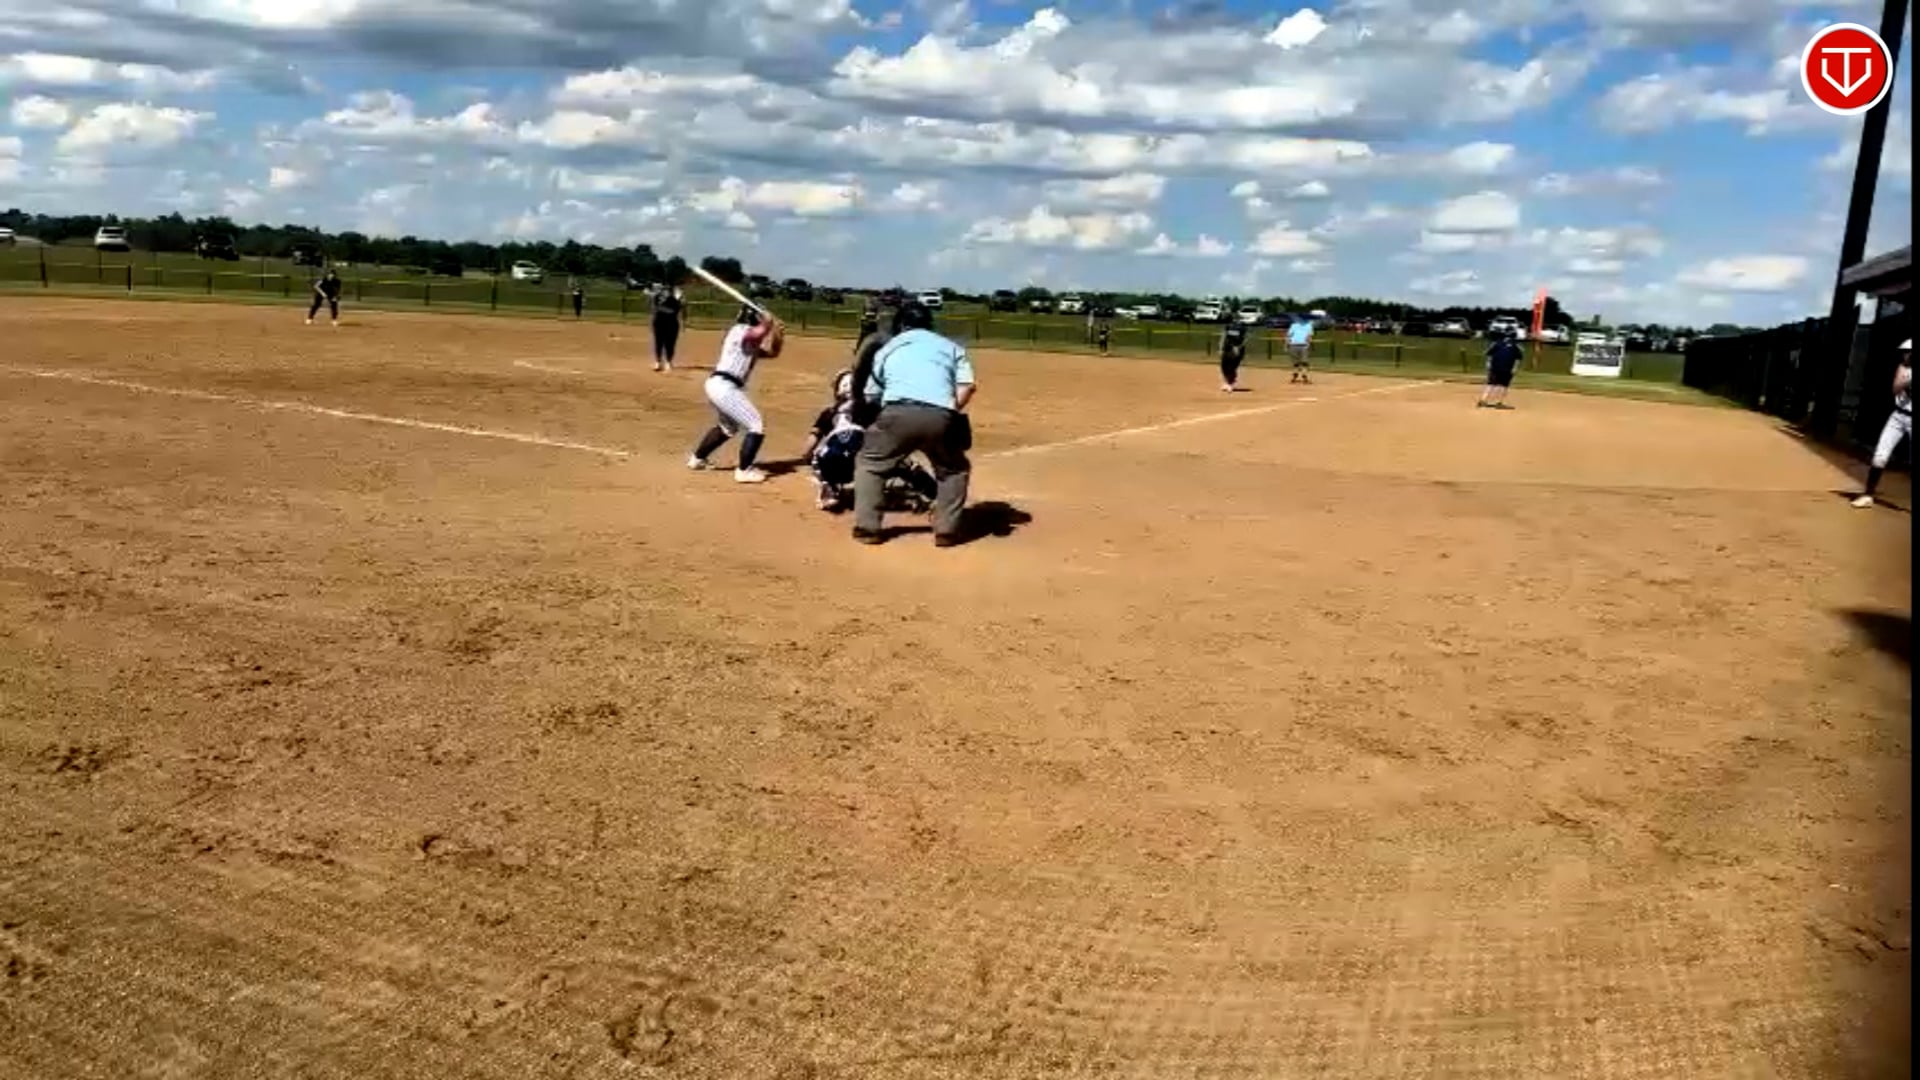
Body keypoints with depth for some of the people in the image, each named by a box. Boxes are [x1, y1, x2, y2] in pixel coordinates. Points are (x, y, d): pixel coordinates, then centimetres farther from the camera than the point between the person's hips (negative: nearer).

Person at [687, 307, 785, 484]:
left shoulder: (751, 342, 19)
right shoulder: (741, 330, -10)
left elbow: (771, 353, 21)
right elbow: (760, 333, -32)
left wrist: (778, 335, 4)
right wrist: (769, 322, -11)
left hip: (717, 385, 11)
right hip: (725, 386, -11)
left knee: (728, 427, 32)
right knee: (757, 427, -8)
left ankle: (697, 459, 41)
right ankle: (744, 470, -6)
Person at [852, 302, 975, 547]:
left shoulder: (888, 348, 27)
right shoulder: (951, 347, 26)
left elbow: (871, 395, 25)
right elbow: (967, 386, 10)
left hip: (898, 412, 0)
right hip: (940, 416, 1)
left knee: (868, 463, 22)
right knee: (954, 470, 26)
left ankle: (867, 527, 14)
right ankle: (946, 531, 17)